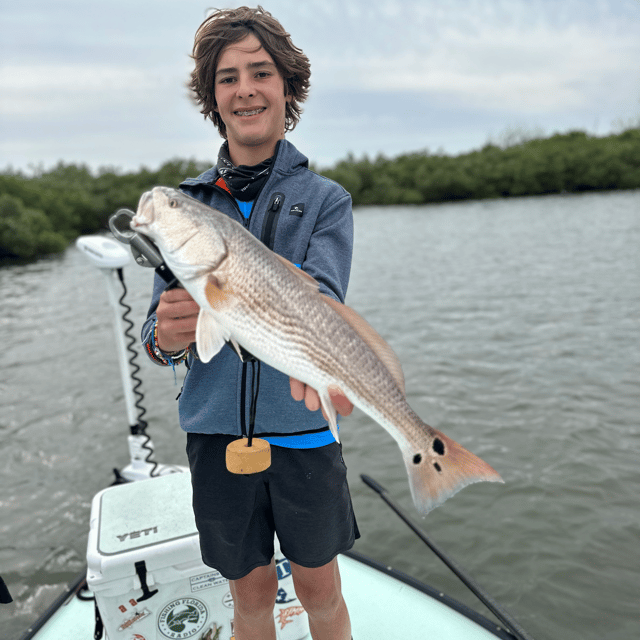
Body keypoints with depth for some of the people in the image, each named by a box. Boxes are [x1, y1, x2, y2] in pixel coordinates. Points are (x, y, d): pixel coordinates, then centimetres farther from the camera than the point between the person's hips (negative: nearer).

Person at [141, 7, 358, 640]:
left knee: (319, 588, 15)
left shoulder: (325, 199, 1)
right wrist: (166, 337, -23)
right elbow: (158, 326, 1)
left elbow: (322, 297, -16)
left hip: (303, 426, -1)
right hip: (215, 427, 2)